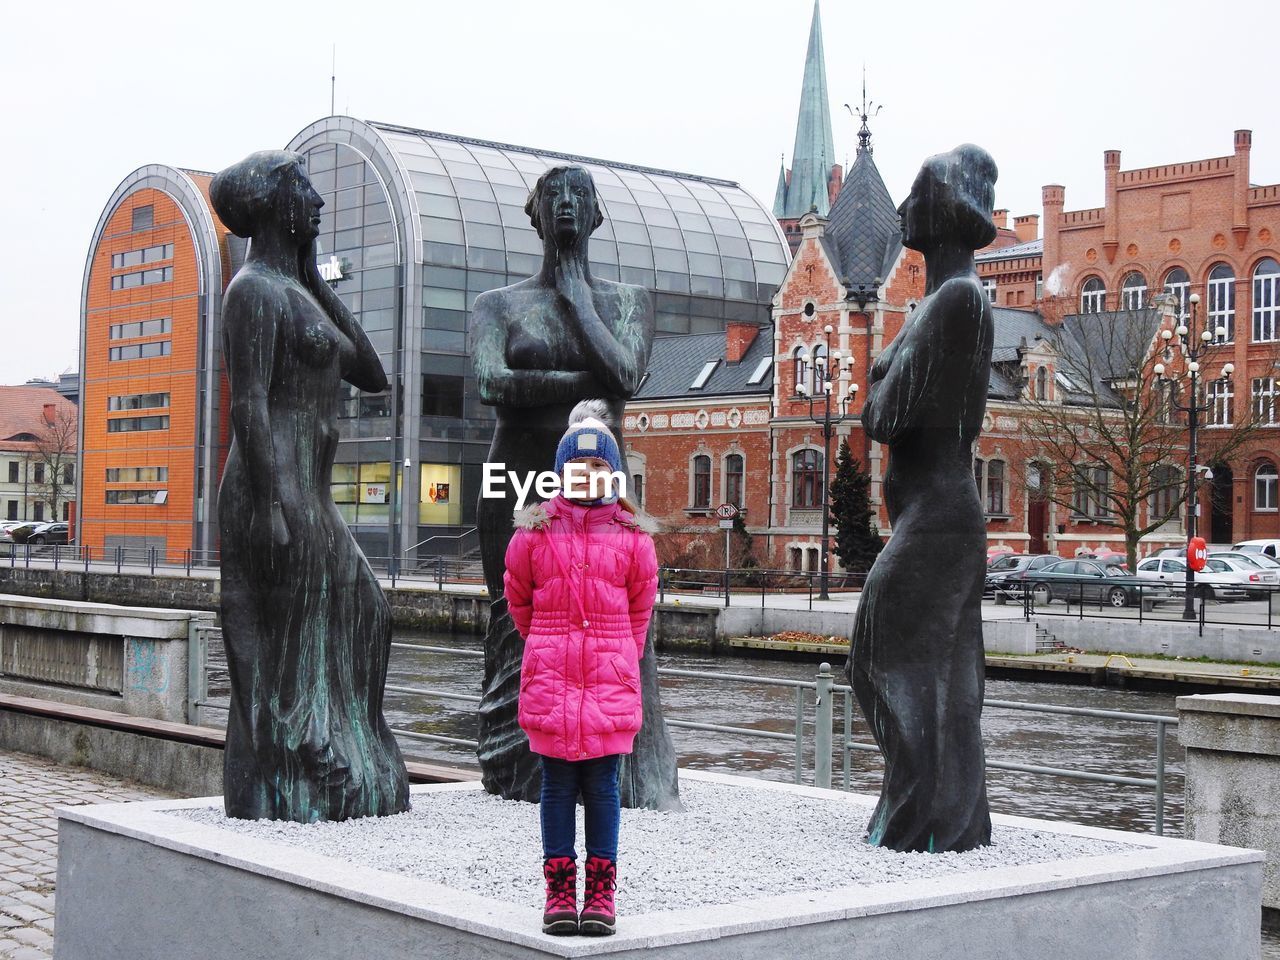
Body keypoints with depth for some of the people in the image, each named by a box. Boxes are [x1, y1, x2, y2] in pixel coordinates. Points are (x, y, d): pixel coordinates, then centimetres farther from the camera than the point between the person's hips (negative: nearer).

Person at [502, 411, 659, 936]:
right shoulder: (534, 534, 2)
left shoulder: (633, 539, 2)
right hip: (550, 680, 0)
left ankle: (600, 893, 9)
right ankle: (559, 892, 11)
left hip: (611, 682, 0)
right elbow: (520, 602, 14)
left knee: (602, 785, 3)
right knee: (557, 785, 4)